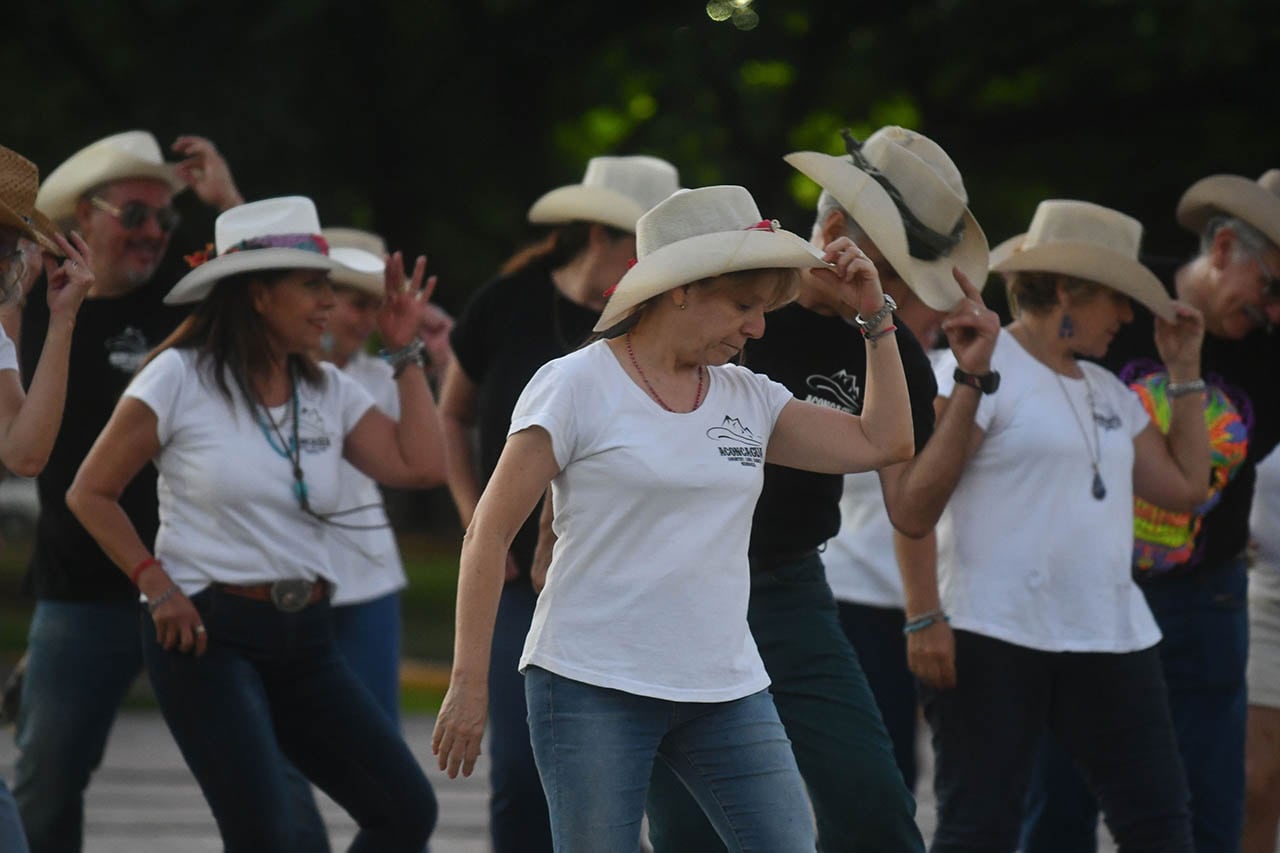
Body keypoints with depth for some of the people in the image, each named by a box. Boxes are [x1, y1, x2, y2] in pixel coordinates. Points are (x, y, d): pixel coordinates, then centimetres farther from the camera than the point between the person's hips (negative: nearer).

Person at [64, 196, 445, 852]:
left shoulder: (329, 391, 10)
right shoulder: (180, 379, -4)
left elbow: (420, 465, -3)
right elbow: (91, 494, 0)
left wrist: (406, 353, 3)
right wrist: (157, 585, -10)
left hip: (303, 641, 6)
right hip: (206, 632, -6)